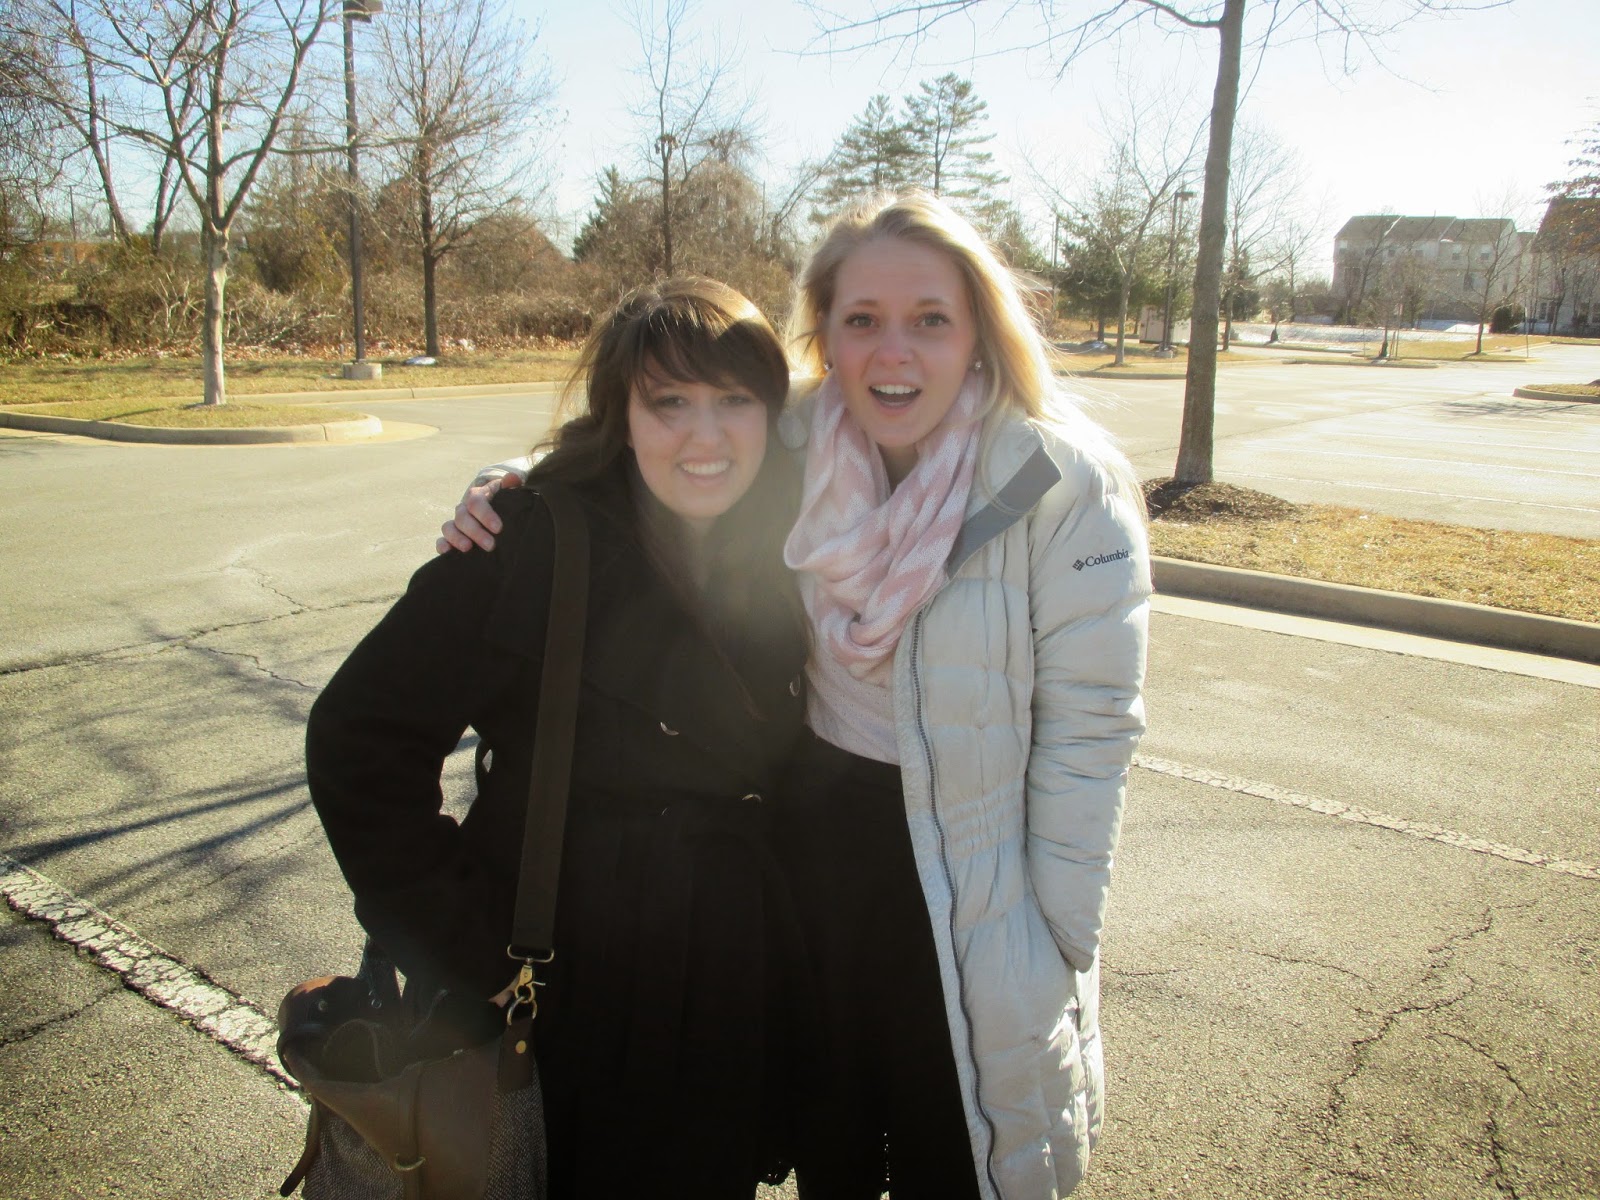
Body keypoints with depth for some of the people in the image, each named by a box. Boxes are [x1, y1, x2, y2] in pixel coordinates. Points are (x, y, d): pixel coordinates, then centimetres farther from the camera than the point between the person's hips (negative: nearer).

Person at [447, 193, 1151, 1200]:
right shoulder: (793, 449, -8)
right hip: (820, 830, 4)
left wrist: (1060, 947, -11)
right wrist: (510, 491, -8)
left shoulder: (1064, 483, -18)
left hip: (972, 879, -3)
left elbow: (1089, 726, -14)